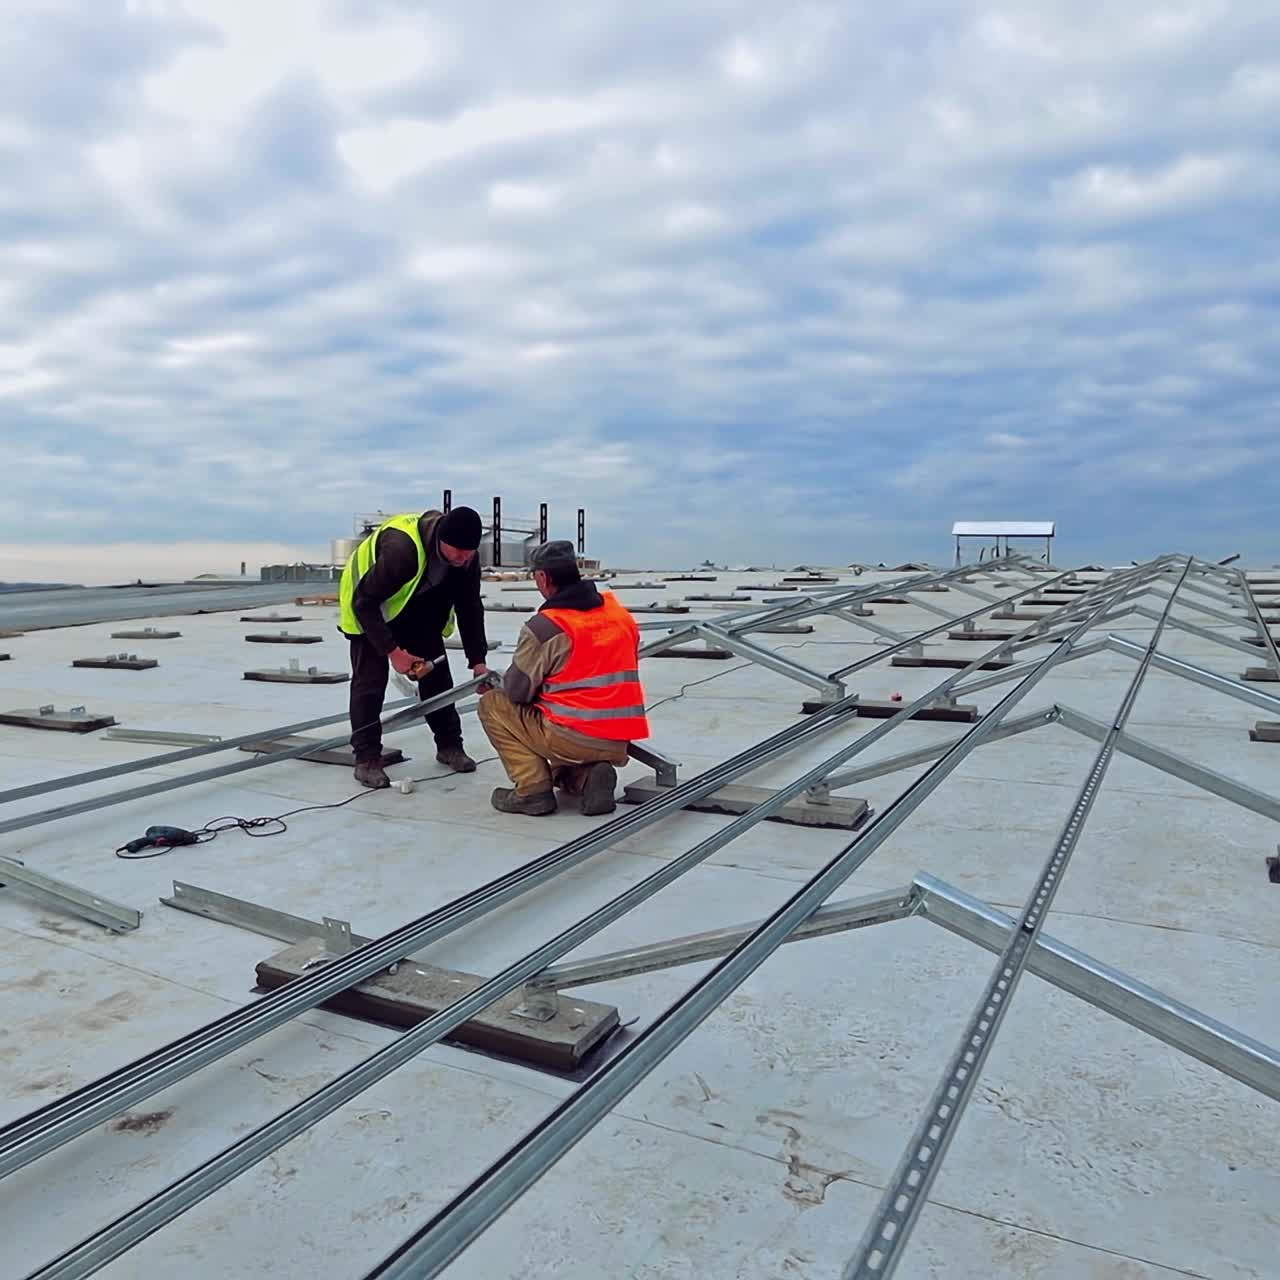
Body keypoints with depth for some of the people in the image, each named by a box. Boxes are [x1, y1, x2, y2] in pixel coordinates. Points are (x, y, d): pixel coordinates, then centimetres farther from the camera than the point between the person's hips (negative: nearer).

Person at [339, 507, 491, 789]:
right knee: (370, 680, -12)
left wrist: (477, 660, -13)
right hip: (367, 608, -6)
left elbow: (470, 607, -9)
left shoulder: (466, 556, -21)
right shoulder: (401, 546, -41)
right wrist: (392, 651, -35)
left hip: (419, 612, 6)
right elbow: (364, 603, -34)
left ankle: (449, 746, 15)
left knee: (437, 673, 3)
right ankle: (366, 758, -3)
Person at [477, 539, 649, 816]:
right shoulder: (620, 613, 7)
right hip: (619, 745, 7)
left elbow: (517, 692, -7)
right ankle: (587, 778, 3)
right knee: (562, 770, 38)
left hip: (572, 739, -7)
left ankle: (533, 791, 3)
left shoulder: (543, 627, -13)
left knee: (492, 704, 11)